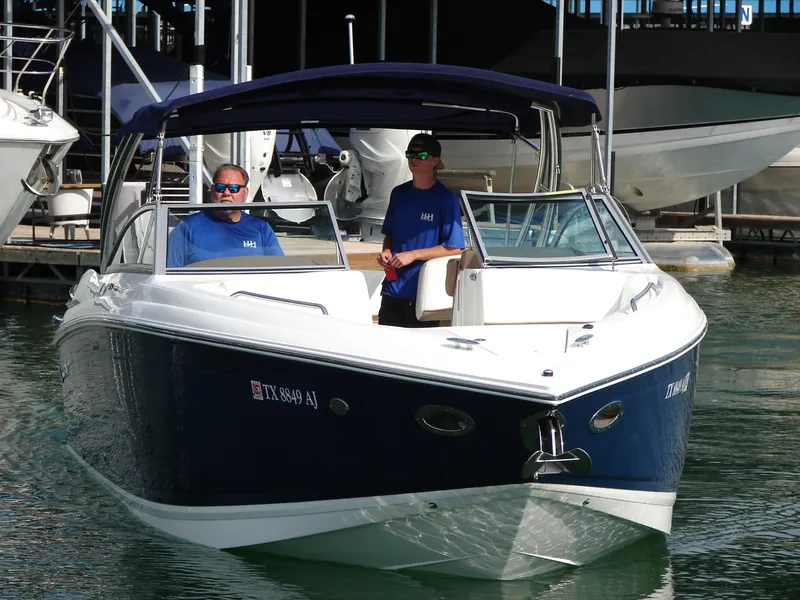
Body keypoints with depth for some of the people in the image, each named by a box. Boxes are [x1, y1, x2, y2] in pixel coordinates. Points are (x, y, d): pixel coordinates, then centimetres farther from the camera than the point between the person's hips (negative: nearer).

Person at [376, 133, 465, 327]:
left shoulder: (445, 198, -5)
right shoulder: (399, 194, 12)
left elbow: (454, 248, -8)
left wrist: (413, 255, -14)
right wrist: (386, 251, 1)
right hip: (393, 289, 5)